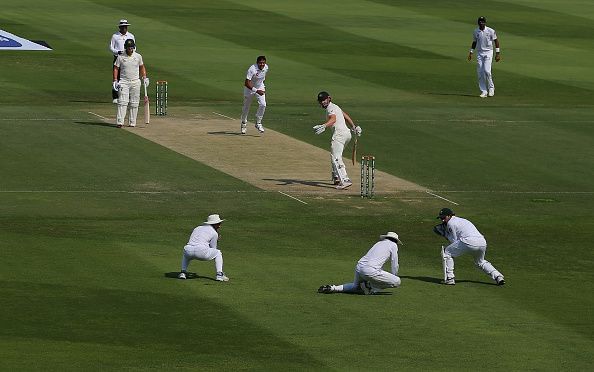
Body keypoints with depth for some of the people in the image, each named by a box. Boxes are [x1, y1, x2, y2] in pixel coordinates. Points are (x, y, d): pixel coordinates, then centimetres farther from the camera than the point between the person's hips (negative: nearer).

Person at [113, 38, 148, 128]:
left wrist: (145, 78, 11)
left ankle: (132, 122, 10)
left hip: (135, 83, 2)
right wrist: (115, 81, -7)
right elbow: (116, 68, 2)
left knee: (134, 103, 3)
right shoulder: (120, 57, -1)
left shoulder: (138, 56, 5)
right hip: (124, 82, -2)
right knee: (122, 102, -12)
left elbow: (142, 67, 18)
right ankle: (119, 122, -16)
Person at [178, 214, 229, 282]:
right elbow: (213, 248, 13)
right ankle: (219, 275, 8)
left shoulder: (197, 228, 30)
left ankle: (183, 272, 21)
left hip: (189, 250, 5)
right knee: (218, 253, 21)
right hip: (201, 252, -5)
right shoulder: (214, 233, 11)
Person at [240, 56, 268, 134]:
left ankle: (258, 123, -1)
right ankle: (244, 123, 34)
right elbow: (247, 83, -37)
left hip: (260, 87, 4)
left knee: (263, 104, -15)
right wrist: (256, 91, -45)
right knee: (246, 106, 9)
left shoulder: (266, 67, -12)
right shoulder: (252, 69, -32)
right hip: (249, 88, -4)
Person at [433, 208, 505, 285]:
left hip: (469, 242, -8)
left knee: (447, 253, 10)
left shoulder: (451, 223, 10)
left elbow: (454, 241, 8)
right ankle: (498, 277, 19)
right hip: (483, 242, 8)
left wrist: (445, 234, 20)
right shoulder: (462, 220, 35)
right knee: (480, 262, 34)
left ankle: (450, 278, 3)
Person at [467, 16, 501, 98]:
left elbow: (496, 41, -1)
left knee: (487, 71, -16)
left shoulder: (490, 31, -7)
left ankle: (491, 88, 3)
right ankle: (483, 91, 6)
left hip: (488, 52, -4)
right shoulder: (475, 32, 4)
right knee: (480, 73, -1)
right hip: (479, 53, 4)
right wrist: (471, 52, 10)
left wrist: (498, 53, -4)